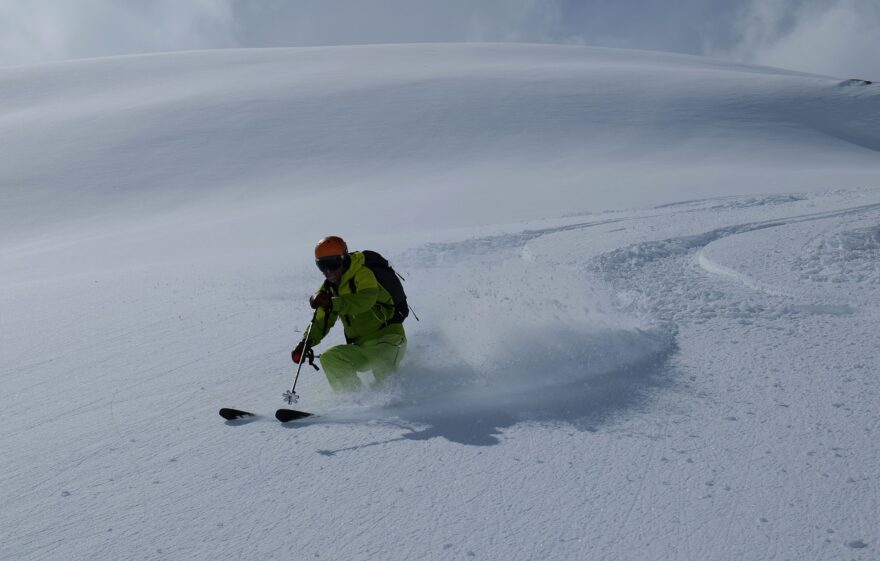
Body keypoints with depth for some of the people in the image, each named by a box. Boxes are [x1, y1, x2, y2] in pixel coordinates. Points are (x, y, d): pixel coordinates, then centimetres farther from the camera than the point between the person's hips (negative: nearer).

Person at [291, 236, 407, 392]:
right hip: (362, 347, 8)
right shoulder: (329, 289, 11)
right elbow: (321, 321, 17)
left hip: (388, 339, -8)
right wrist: (307, 342, -2)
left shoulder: (362, 274, -11)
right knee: (329, 358, -10)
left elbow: (366, 299, -33)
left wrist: (332, 303, -42)